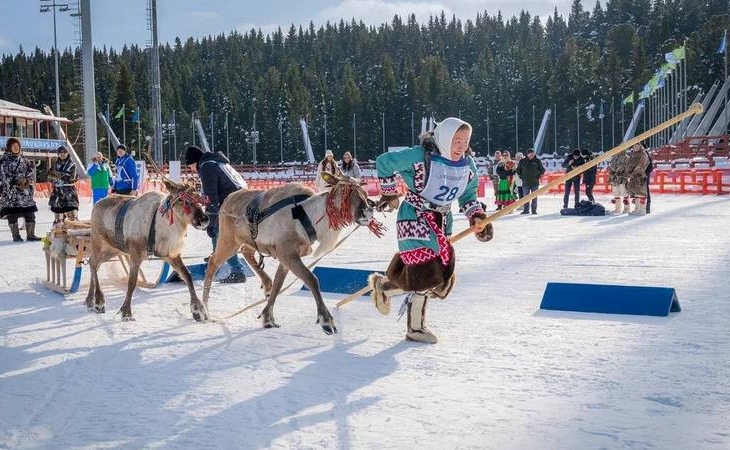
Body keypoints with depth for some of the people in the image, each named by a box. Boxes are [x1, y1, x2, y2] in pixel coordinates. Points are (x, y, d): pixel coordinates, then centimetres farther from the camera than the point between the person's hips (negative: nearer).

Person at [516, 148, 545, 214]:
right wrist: (521, 176, 6)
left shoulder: (537, 161, 0)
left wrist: (538, 176, 0)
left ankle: (534, 210, 7)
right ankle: (526, 210, 10)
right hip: (525, 182, 1)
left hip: (535, 182, -1)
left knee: (534, 197, 2)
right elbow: (518, 169, 15)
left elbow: (542, 170, 9)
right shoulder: (522, 161, 2)